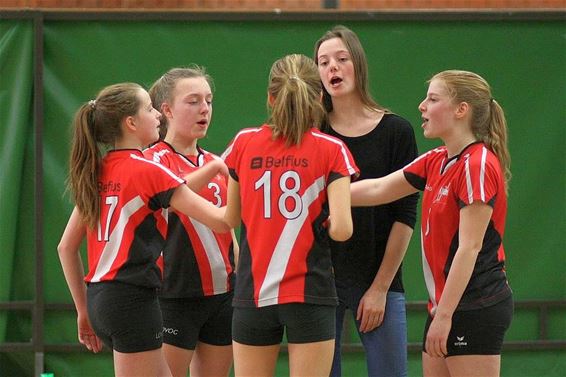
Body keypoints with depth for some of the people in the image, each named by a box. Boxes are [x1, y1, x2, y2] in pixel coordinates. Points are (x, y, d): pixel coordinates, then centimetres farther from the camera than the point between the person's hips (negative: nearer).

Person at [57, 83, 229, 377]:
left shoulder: (95, 174, 11)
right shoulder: (148, 171, -10)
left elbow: (66, 247, 15)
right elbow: (219, 220, -14)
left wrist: (83, 310, 21)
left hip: (99, 298, 8)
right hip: (133, 298, -8)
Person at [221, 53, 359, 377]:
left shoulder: (244, 143, 3)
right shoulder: (331, 150, -5)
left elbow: (230, 219, 10)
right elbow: (341, 228, -13)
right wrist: (325, 225, 9)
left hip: (252, 293, 2)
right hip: (309, 295, -2)